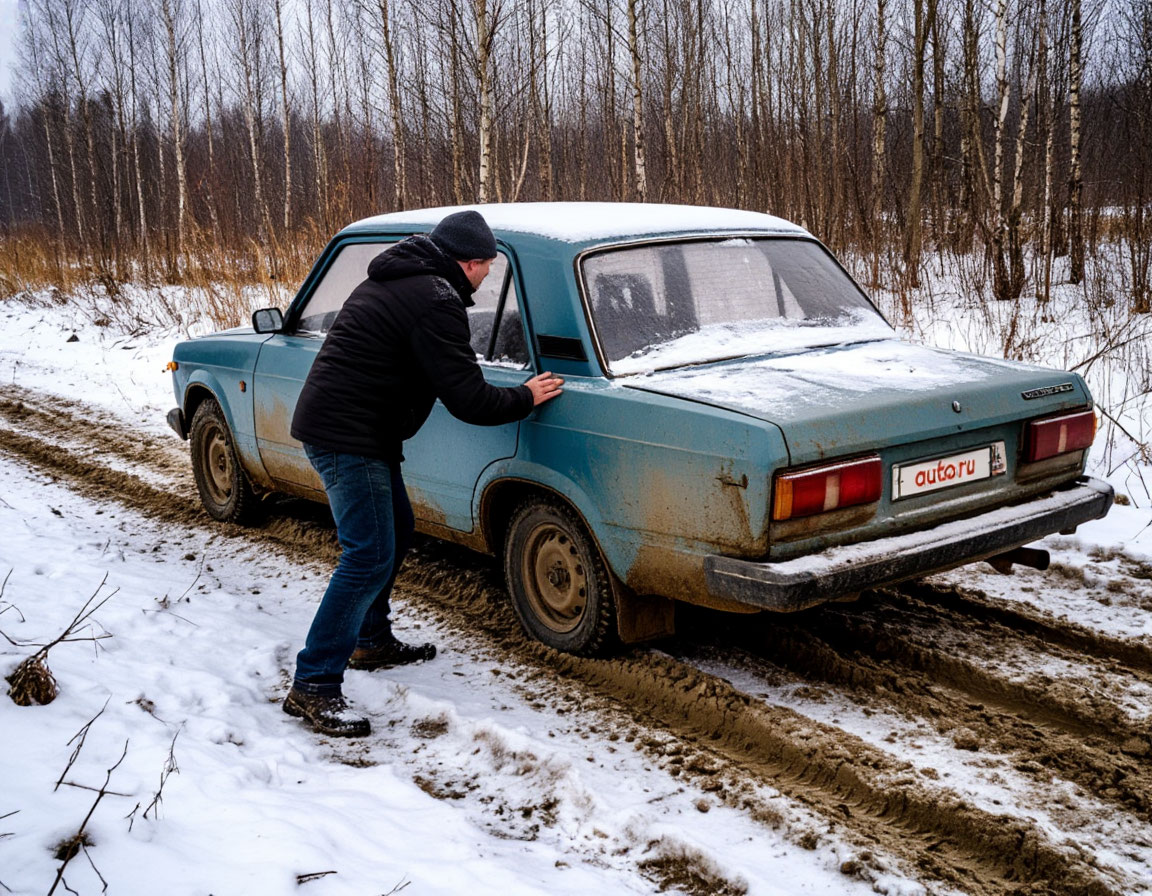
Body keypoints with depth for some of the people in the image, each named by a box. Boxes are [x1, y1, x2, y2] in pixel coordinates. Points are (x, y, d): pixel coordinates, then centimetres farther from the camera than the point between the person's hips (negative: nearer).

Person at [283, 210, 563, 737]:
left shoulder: (394, 278, 16)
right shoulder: (435, 301, -17)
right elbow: (469, 401, -19)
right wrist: (526, 398, -4)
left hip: (332, 422, 11)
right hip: (348, 437, -11)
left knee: (395, 531, 22)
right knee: (370, 558, -11)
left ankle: (372, 642, 34)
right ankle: (313, 688, -8)